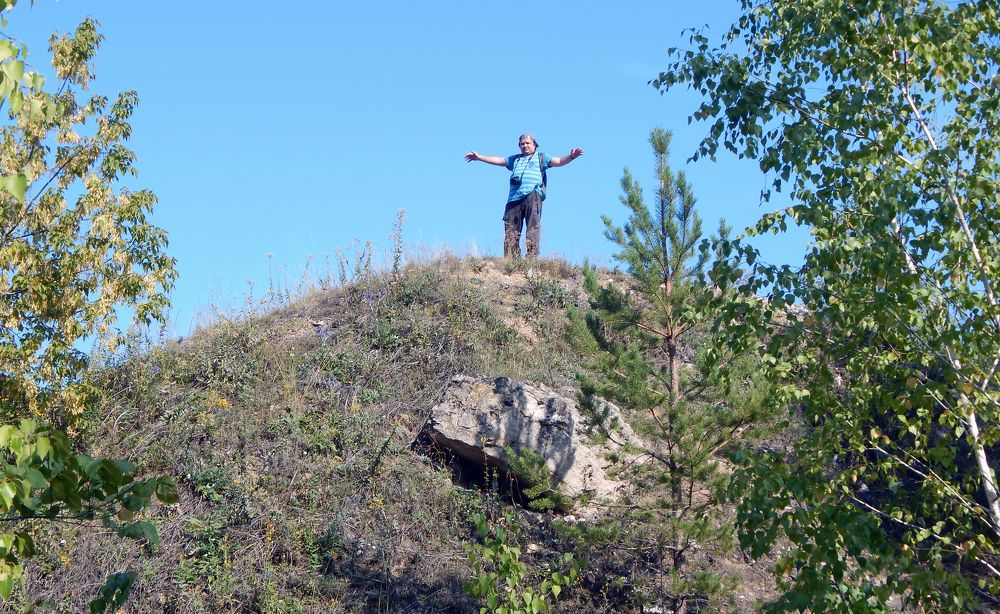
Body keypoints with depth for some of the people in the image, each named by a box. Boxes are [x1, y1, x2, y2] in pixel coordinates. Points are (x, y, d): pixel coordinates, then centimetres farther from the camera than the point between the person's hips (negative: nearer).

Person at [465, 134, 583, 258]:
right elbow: (498, 160, 34)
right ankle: (510, 260, -2)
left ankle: (532, 256, -21)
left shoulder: (540, 157, 18)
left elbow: (558, 161, 6)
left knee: (533, 226, -15)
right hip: (514, 197, 4)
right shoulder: (515, 159, 31)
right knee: (511, 230, -2)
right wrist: (479, 157, 31)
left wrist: (571, 157, -13)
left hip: (532, 195, -4)